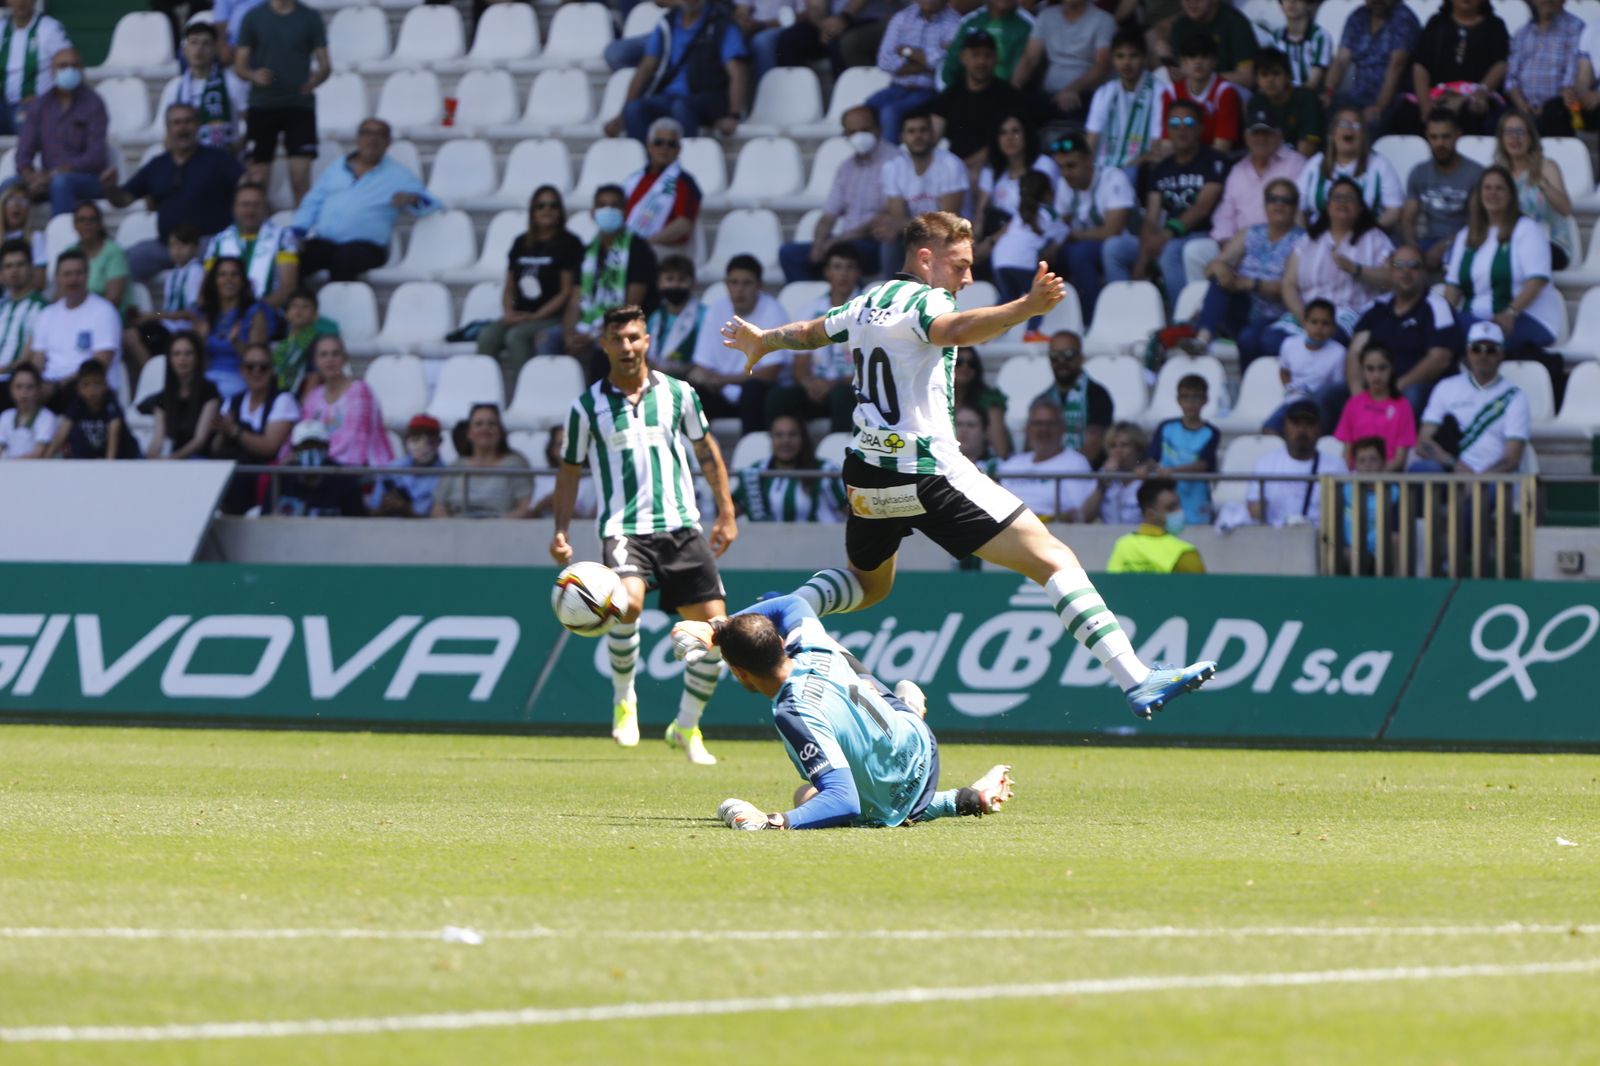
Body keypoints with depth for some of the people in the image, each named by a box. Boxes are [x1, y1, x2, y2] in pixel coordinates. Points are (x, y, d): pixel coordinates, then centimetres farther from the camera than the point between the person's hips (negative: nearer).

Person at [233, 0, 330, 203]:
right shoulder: (254, 17, 5)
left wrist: (315, 80, -19)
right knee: (257, 178, -1)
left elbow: (325, 66, 4)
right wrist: (254, 75, -17)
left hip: (300, 105, -1)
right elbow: (239, 66, 5)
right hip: (262, 105, 1)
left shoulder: (311, 17, 5)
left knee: (301, 177, -9)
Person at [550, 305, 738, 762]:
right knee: (627, 602, -32)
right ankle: (623, 699, -7)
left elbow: (706, 451, 18)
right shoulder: (587, 407, 3)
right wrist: (561, 532, 4)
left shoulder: (677, 394, 6)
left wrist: (726, 513, 15)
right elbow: (570, 470, 12)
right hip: (623, 528, -3)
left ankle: (687, 727, 15)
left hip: (681, 525, 3)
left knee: (714, 625, -5)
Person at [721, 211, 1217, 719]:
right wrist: (1026, 308, -50)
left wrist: (761, 341, 55)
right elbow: (953, 330, -34)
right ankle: (1137, 681, -23)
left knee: (868, 584, 36)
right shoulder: (922, 299, -10)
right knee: (1052, 559, -12)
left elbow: (808, 332, 33)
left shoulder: (865, 304, 14)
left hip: (866, 478, 9)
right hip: (931, 476, -9)